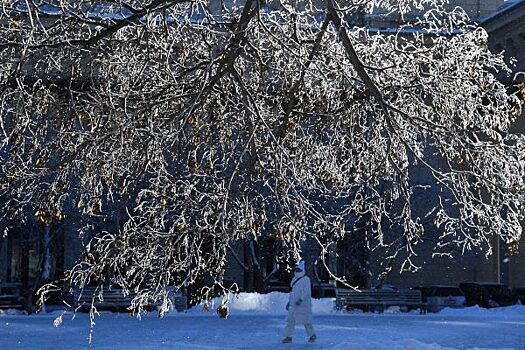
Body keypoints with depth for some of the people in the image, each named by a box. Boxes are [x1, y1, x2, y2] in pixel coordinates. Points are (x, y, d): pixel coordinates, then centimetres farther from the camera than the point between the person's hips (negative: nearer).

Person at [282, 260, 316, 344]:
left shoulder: (306, 279, -8)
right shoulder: (294, 279, 16)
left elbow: (306, 292, -17)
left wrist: (301, 299, -29)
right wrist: (289, 302, 22)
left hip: (303, 304, -7)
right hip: (294, 304, 7)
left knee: (306, 321, 0)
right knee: (290, 320, 0)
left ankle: (312, 335, 17)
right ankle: (288, 336, 0)